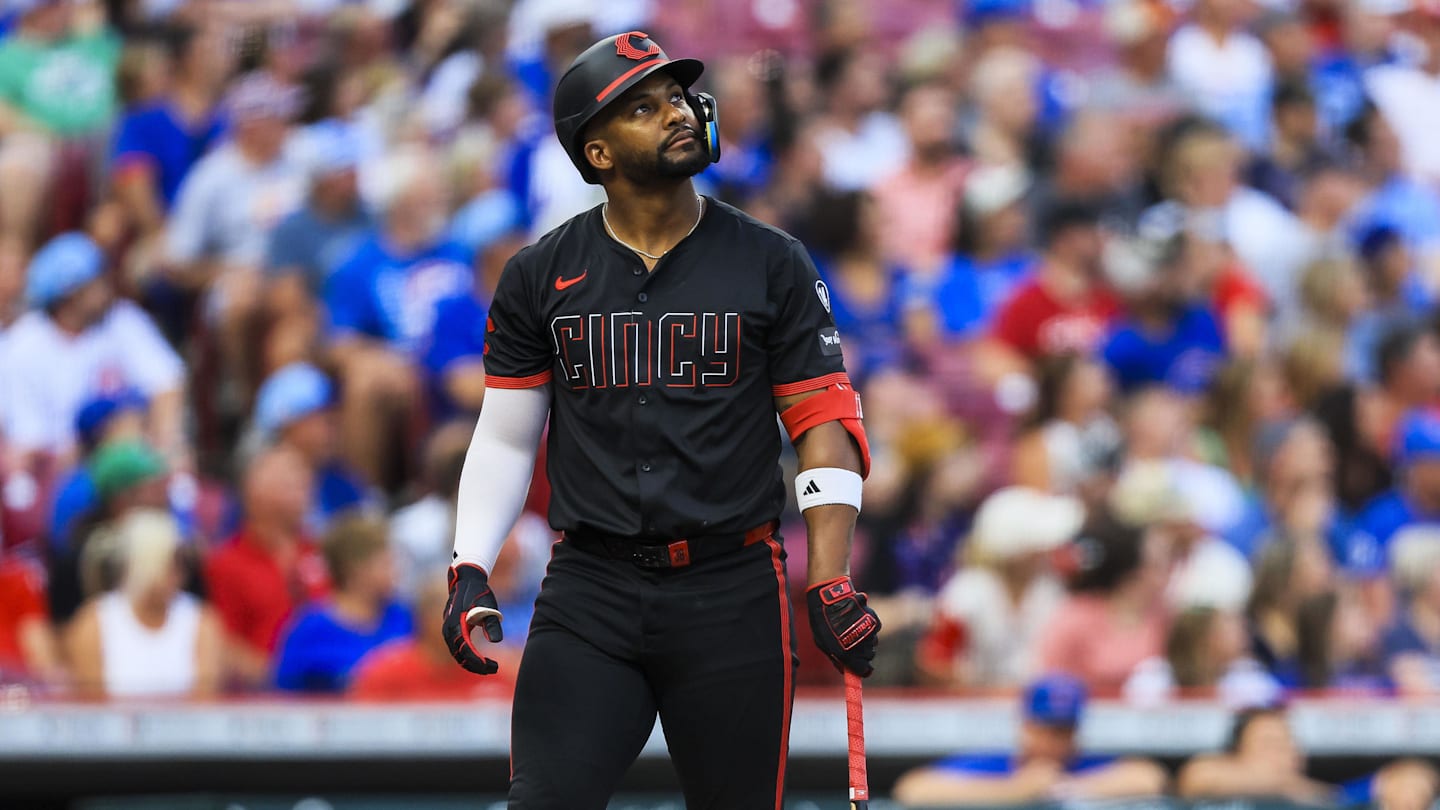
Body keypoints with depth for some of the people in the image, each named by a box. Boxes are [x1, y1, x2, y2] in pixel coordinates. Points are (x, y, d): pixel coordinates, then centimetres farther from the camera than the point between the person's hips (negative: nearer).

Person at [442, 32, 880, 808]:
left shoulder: (772, 265, 2)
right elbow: (505, 436, 11)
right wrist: (469, 570, -2)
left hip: (733, 597, -1)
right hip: (589, 594, 1)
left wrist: (831, 583, -9)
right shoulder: (541, 276, 6)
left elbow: (824, 422, 1)